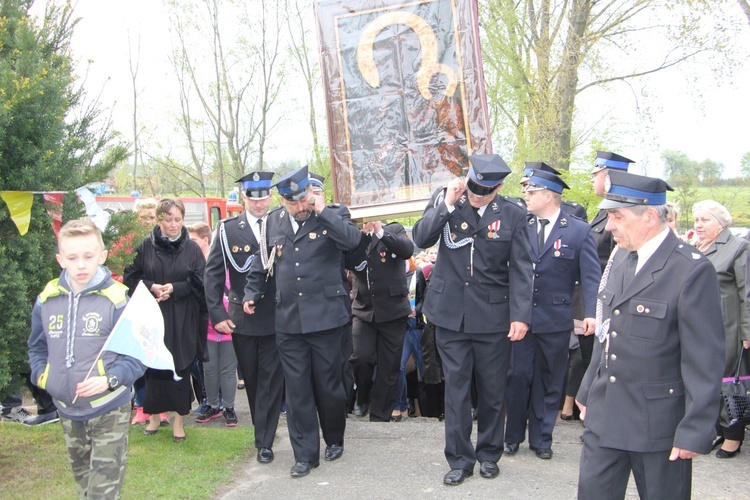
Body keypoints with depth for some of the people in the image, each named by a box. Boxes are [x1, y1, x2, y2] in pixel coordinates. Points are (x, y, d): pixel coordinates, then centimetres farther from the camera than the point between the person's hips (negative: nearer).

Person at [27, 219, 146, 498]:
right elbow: (37, 346, 14)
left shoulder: (117, 299, -16)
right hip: (67, 411, 5)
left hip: (109, 411, -5)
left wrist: (111, 379, -26)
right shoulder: (47, 299, -2)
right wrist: (41, 375, -3)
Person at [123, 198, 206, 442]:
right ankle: (154, 414, 22)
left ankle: (178, 418, 14)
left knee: (180, 366, 2)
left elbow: (200, 282, -1)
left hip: (182, 319, 0)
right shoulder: (145, 246, 1)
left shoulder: (192, 248, 1)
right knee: (153, 365, 5)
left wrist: (175, 289, -15)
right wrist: (151, 286, -14)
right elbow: (130, 276, 3)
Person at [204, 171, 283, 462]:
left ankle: (264, 442, 9)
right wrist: (217, 314, -4)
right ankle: (263, 430, 32)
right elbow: (213, 273, 2)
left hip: (277, 317, -1)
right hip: (242, 318, 1)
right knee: (251, 380, 13)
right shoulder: (228, 229, 1)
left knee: (270, 380, 1)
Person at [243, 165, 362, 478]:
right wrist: (252, 295, 12)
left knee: (328, 385, 10)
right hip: (288, 320, 3)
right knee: (297, 390, 6)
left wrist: (323, 211, -20)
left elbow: (352, 240, -24)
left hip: (325, 317, -3)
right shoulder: (274, 222, 10)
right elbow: (262, 264, 20)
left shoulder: (333, 215, -3)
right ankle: (305, 455, 16)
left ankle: (334, 439, 34)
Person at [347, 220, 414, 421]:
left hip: (392, 310, -1)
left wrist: (380, 232, -18)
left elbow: (407, 250, -15)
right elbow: (349, 262, -9)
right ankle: (362, 397, 15)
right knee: (362, 357, -15)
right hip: (364, 310, 1)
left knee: (389, 367, 3)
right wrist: (364, 234, -14)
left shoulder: (394, 230, 4)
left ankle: (380, 418, 16)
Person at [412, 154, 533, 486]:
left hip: (493, 316, -1)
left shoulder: (512, 214, -5)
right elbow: (420, 239, -10)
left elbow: (521, 269, -5)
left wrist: (521, 315, -12)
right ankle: (459, 459, 20)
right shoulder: (443, 200, 0)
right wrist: (446, 204, -18)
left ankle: (489, 453, 30)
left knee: (492, 389, 11)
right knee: (456, 388, 7)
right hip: (451, 313, 1)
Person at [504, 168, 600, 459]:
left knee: (549, 381, 10)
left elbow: (591, 275, -5)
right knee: (518, 376, 3)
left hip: (555, 320, -1)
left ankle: (541, 439, 24)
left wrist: (591, 312, -17)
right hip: (520, 317, 1)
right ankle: (514, 436, 20)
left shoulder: (578, 230, -1)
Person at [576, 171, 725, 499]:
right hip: (604, 414, 6)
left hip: (658, 422, -6)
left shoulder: (692, 270, -16)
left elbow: (705, 359, -16)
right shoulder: (620, 257, 7)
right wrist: (588, 391, 16)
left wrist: (695, 431, -16)